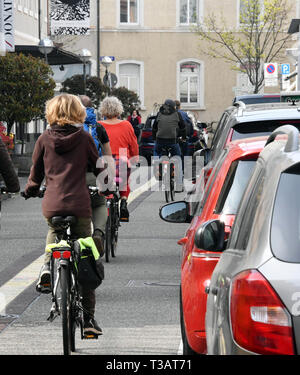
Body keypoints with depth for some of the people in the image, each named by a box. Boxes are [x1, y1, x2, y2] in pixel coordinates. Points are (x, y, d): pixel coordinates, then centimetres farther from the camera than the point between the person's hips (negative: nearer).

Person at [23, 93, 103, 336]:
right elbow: (99, 168, 10)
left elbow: (36, 171, 14)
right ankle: (88, 318, 3)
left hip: (52, 205, 2)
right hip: (79, 204, -2)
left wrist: (31, 190, 35)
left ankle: (48, 265, 9)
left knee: (55, 232, 37)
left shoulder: (44, 139, 5)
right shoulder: (84, 138, 1)